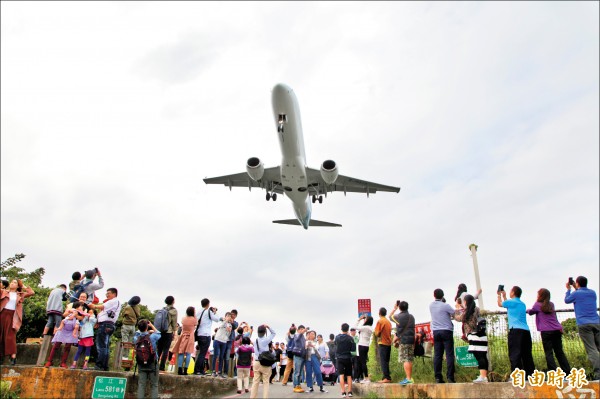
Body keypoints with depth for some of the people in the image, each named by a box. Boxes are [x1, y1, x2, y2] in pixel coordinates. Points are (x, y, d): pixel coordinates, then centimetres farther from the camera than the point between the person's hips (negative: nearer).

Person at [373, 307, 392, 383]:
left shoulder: (380, 321, -10)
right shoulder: (388, 322, 12)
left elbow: (377, 333, -10)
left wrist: (375, 332, 9)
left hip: (382, 343, -7)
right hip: (389, 343, 7)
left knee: (383, 361, -6)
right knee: (386, 362, 12)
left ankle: (387, 378, -10)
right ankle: (387, 377, 11)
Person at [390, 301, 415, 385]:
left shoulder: (399, 317, -8)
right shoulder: (411, 317, 12)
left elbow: (390, 316, 12)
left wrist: (394, 308, 22)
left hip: (403, 340, -7)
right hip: (411, 340, 7)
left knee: (405, 360, -7)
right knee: (409, 360, 11)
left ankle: (408, 379, -10)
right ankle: (410, 378, 16)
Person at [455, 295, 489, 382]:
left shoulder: (466, 312, -11)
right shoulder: (476, 309, 10)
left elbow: (458, 318, 6)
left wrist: (458, 309, 18)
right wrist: (461, 308, 29)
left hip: (475, 336, -8)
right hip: (481, 335, 8)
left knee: (479, 356, -10)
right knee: (483, 356, 8)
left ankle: (482, 377, -13)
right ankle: (484, 376, 12)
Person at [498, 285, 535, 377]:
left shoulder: (511, 302, -2)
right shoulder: (522, 304, 20)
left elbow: (500, 304, 17)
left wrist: (499, 295, 34)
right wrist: (504, 296, 44)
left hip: (516, 330, -8)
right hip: (526, 331, 8)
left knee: (514, 354, -9)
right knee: (527, 354, 10)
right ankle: (530, 374, 11)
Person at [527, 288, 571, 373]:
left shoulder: (537, 304, -1)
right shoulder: (551, 304, 13)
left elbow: (530, 312, 13)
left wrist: (528, 310, 33)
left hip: (546, 331, -5)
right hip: (557, 330, 6)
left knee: (549, 353, -3)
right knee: (559, 352, 13)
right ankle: (567, 371, 12)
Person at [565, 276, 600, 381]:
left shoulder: (576, 294, -2)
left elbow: (566, 300, 17)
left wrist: (568, 289, 26)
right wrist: (576, 289, 33)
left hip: (584, 325, -5)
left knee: (591, 350, -8)